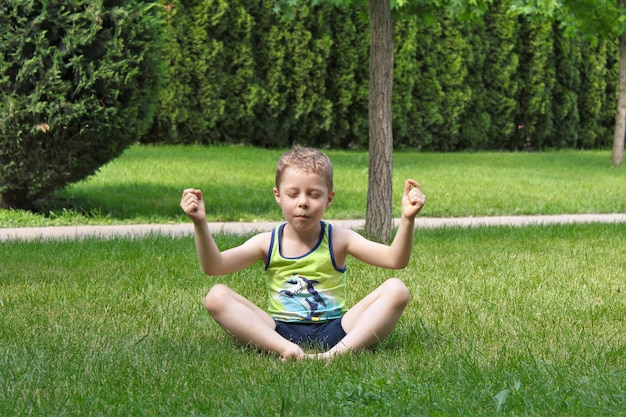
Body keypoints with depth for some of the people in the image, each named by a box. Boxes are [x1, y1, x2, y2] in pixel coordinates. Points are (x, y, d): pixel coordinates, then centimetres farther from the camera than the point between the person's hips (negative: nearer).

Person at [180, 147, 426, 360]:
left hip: (334, 329, 0)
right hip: (281, 332, 0)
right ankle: (285, 350, -37)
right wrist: (200, 223, -18)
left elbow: (396, 260, -7)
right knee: (216, 296, -20)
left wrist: (407, 219, -24)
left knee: (396, 290, -19)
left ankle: (340, 352, -35)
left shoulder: (338, 240, 5)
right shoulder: (267, 243, 7)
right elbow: (214, 266, -4)